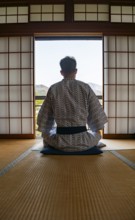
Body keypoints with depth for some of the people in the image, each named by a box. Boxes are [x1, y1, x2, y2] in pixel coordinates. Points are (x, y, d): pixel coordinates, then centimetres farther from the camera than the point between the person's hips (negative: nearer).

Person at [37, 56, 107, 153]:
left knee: (47, 134, 33)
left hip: (61, 142, 1)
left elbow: (45, 115, 3)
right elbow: (96, 113, 1)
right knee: (96, 134, 33)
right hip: (83, 141, 0)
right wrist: (96, 129, 20)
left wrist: (45, 131, 22)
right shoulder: (85, 88, -5)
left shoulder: (53, 89, -4)